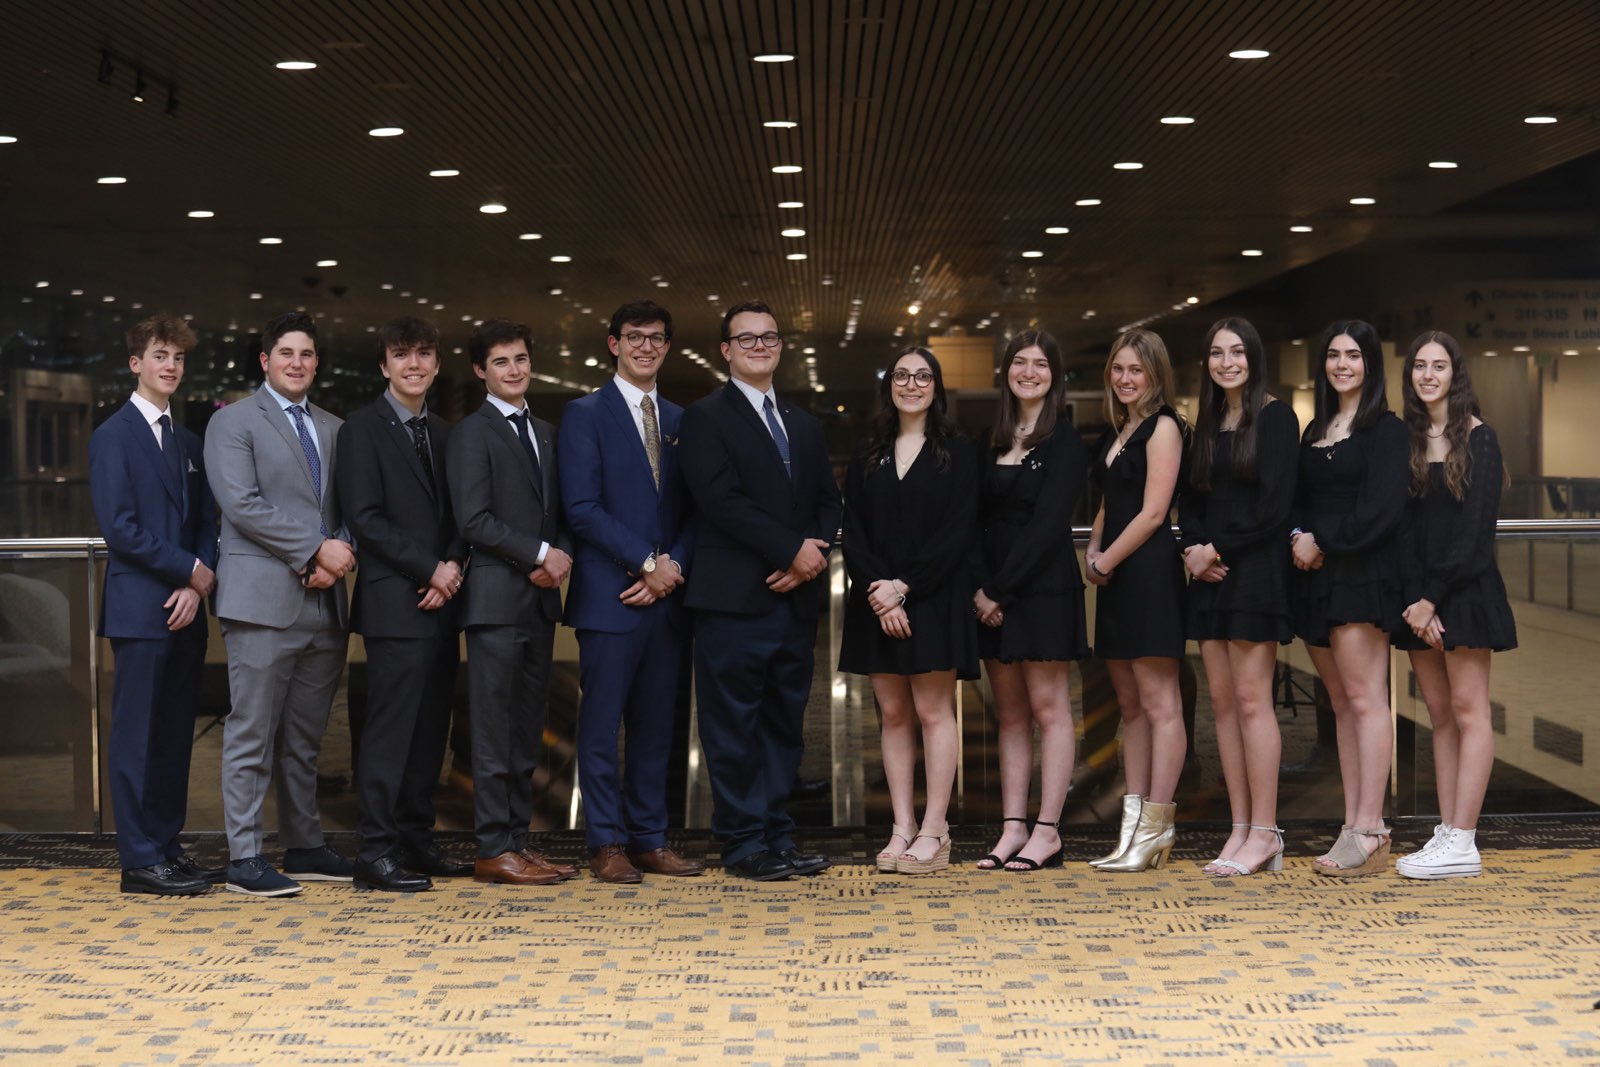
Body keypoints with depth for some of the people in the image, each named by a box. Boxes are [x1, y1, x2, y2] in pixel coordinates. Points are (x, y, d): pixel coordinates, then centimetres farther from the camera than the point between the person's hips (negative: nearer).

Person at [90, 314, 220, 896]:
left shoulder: (188, 441, 17)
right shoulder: (113, 436, -4)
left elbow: (205, 522, 13)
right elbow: (120, 528, -12)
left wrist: (197, 586, -3)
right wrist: (190, 569, -11)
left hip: (185, 607, 7)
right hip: (140, 608, -7)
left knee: (175, 733, 9)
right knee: (137, 734, -4)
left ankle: (168, 845, 16)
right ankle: (140, 860, 0)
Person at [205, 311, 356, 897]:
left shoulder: (333, 429, 19)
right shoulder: (234, 421, 0)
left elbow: (349, 511, 16)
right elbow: (242, 504, -11)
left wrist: (340, 555, -5)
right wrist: (316, 549, -14)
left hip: (324, 602, 6)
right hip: (264, 600, -6)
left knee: (305, 739, 12)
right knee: (252, 735, -4)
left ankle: (304, 847, 20)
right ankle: (244, 858, 0)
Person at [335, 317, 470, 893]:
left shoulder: (443, 433, 19)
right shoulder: (362, 429, -2)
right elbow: (365, 519, -10)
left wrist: (453, 567, -2)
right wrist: (430, 569, -12)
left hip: (440, 602, 7)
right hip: (394, 602, -7)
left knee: (430, 728, 8)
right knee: (391, 726, -9)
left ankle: (416, 841, 15)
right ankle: (375, 852, -5)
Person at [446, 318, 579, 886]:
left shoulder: (546, 433, 19)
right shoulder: (471, 433, -4)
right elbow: (474, 520, -12)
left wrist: (560, 556, -1)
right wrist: (540, 555, -13)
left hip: (540, 598, 7)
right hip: (496, 598, -7)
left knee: (527, 730, 9)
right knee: (494, 728, -4)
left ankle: (519, 839, 15)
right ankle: (494, 850, -1)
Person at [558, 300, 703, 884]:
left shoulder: (679, 420, 16)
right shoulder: (585, 414, -1)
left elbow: (692, 509, 13)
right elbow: (582, 508, -10)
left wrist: (674, 564, -5)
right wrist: (646, 563, -13)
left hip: (666, 594, 5)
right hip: (610, 594, -5)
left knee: (656, 726, 8)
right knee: (601, 726, -2)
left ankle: (650, 839, 15)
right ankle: (607, 844, 6)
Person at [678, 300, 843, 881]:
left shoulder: (805, 426, 20)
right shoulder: (706, 418, -1)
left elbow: (829, 502, 15)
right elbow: (721, 500, -13)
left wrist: (813, 556, -5)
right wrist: (793, 547, -14)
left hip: (797, 596, 6)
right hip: (734, 599, -6)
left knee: (784, 723, 9)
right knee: (734, 727, -1)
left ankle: (778, 835, 16)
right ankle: (744, 843, 5)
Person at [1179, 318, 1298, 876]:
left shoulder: (1275, 417, -5)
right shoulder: (1207, 424, 17)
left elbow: (1274, 504, -12)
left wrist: (1218, 550, -10)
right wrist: (1193, 549, -3)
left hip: (1256, 569, -7)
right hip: (1211, 575, 7)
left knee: (1250, 699, -9)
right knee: (1222, 700, 5)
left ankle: (1264, 834, -4)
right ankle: (1241, 830, 8)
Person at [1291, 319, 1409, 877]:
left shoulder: (1385, 429, -3)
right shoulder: (1315, 431, 19)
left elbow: (1383, 509, -12)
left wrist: (1323, 542, -10)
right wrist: (1298, 537, -3)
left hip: (1363, 575, -7)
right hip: (1317, 579, 7)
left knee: (1364, 698, -10)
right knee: (1341, 703, 7)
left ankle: (1369, 832, -10)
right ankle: (1353, 826, 9)